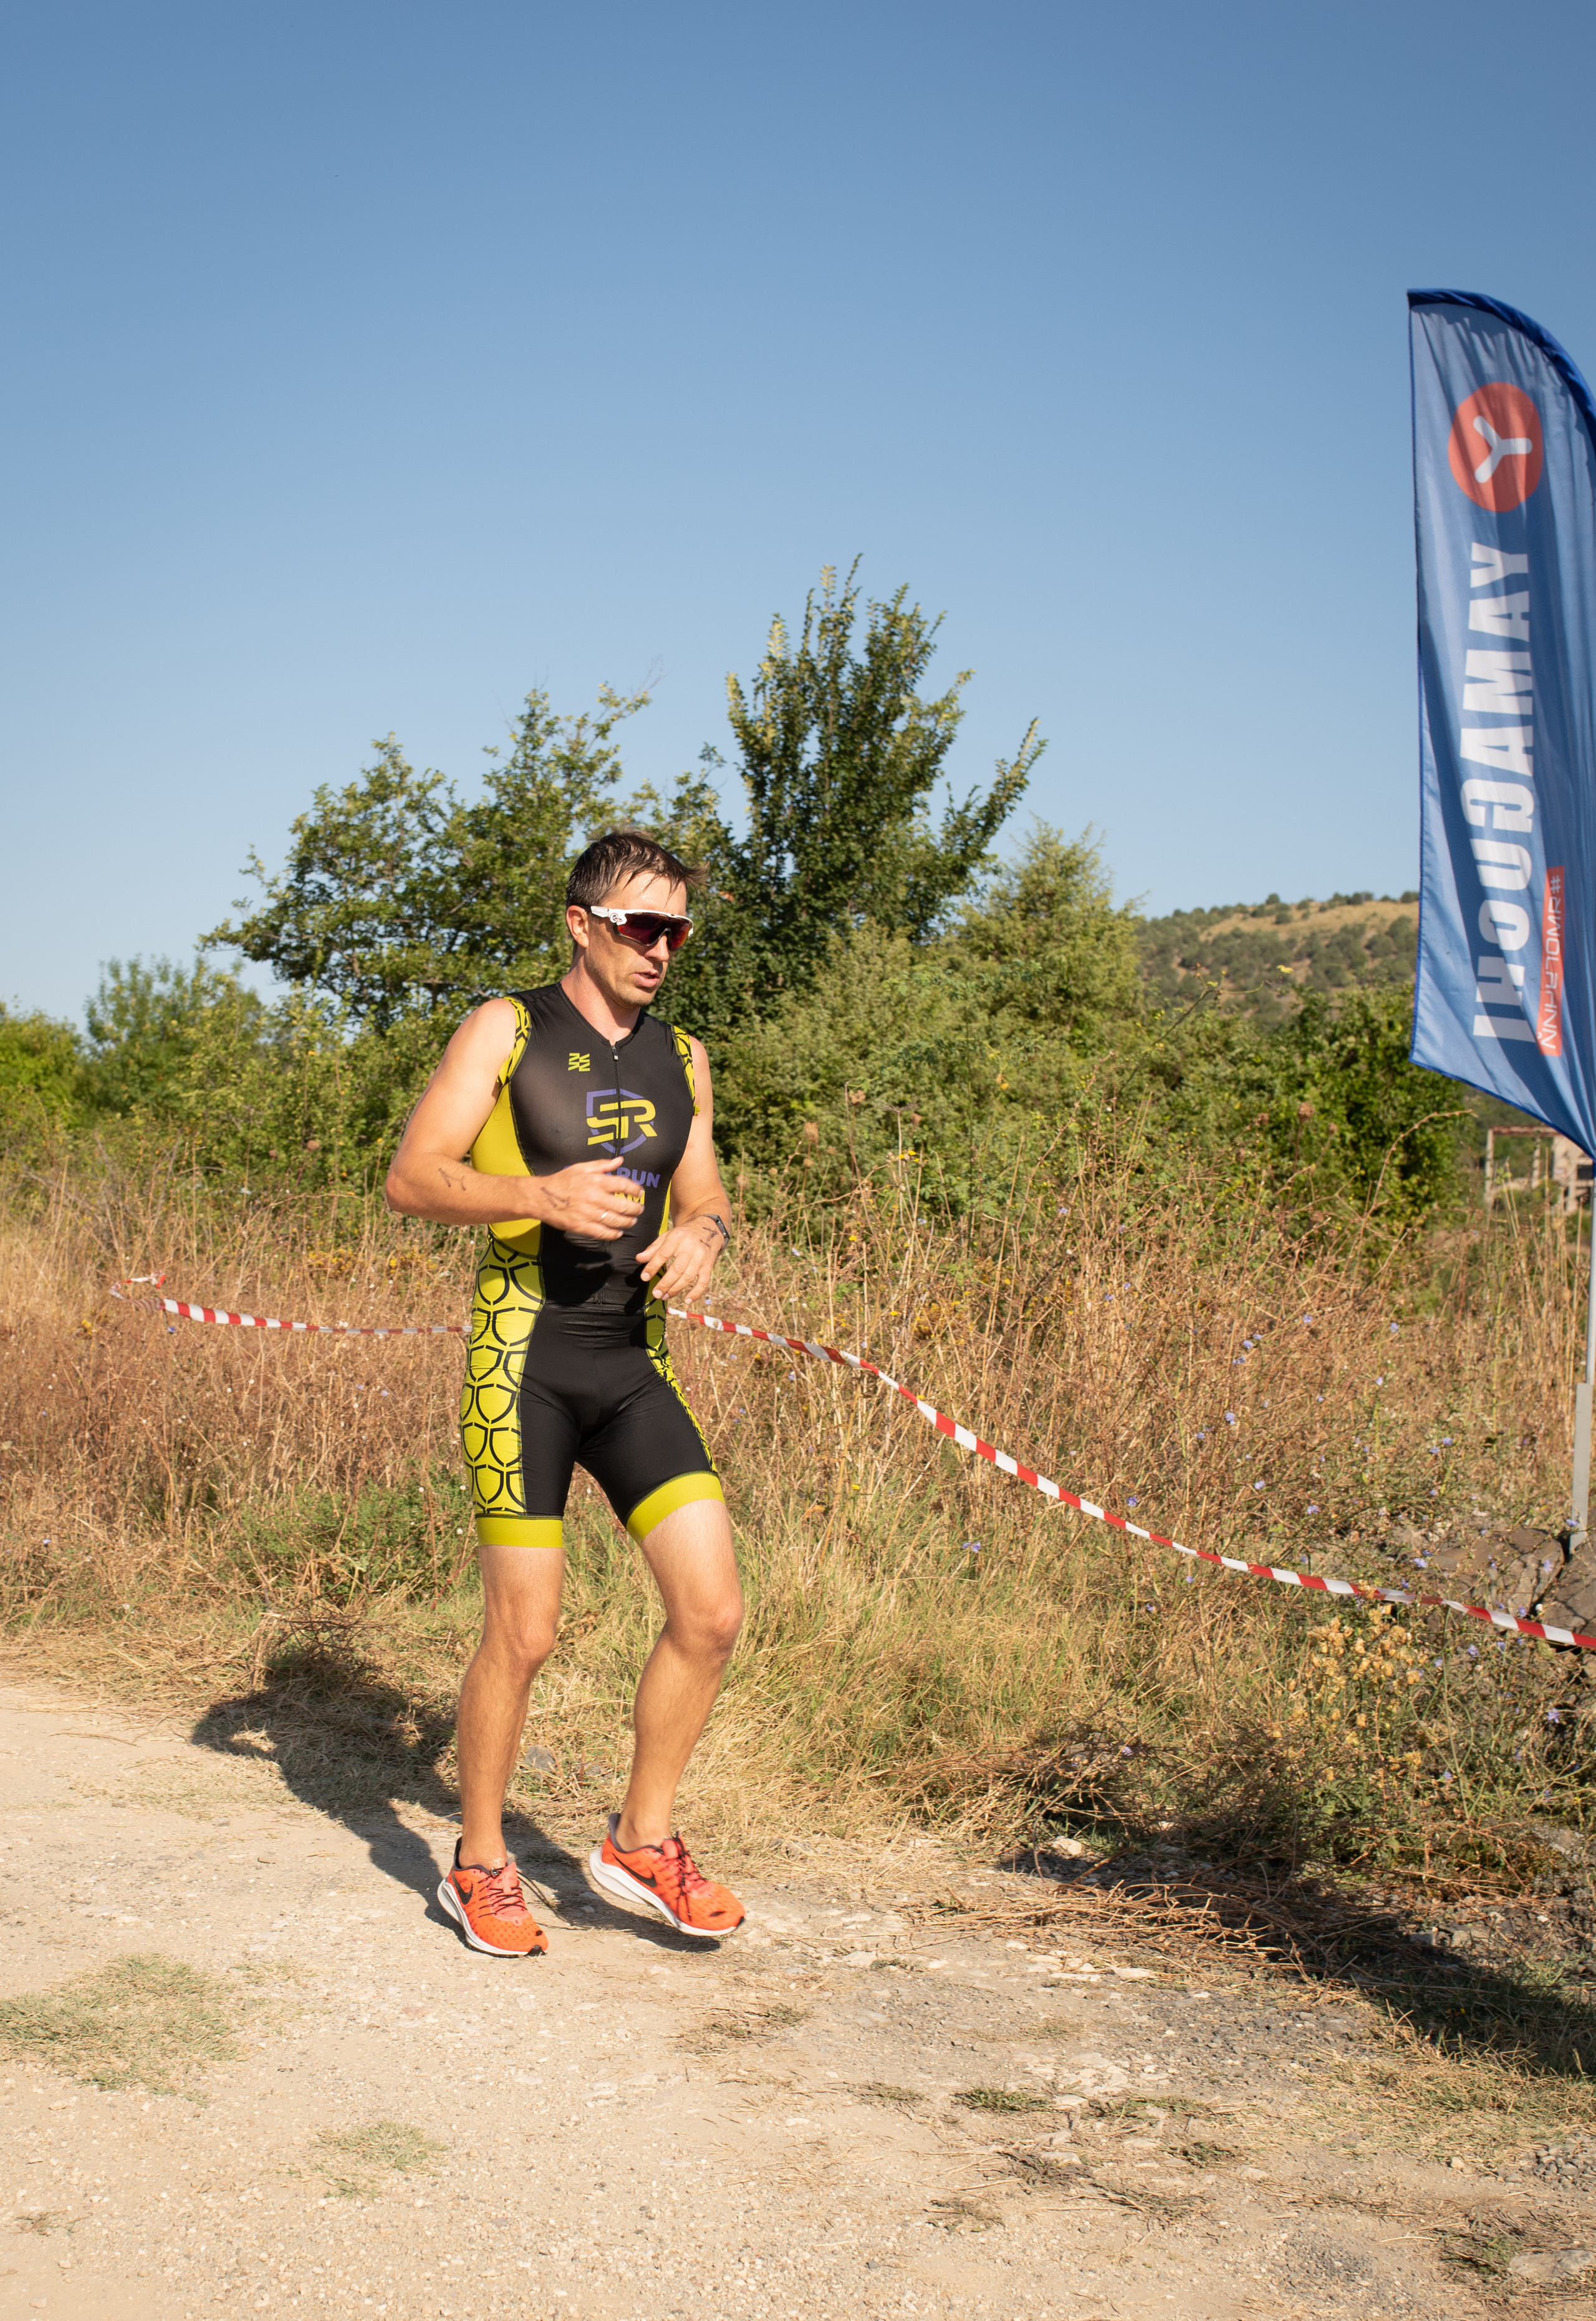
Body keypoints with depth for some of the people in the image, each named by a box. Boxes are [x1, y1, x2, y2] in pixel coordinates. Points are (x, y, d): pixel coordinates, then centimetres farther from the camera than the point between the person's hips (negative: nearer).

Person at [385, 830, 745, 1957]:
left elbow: (704, 1200, 19)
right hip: (522, 1354, -5)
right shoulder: (506, 1029, -1)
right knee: (523, 1635, -3)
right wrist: (543, 1193, -23)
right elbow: (412, 1179, -7)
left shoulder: (682, 1058, 14)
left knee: (712, 1609, -6)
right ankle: (479, 1866, 19)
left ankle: (643, 1839, 13)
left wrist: (703, 1235, -6)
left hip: (636, 1365, 5)